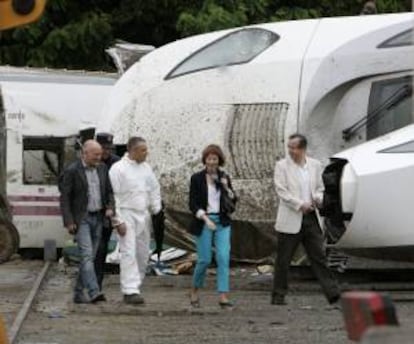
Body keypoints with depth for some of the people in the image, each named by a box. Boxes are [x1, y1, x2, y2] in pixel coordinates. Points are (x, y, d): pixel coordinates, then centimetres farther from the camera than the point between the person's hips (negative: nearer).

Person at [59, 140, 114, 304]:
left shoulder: (102, 169, 7)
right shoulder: (71, 171, -10)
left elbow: (109, 191, 12)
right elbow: (64, 198, -10)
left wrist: (110, 207, -7)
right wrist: (69, 222, -15)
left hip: (97, 218, 6)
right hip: (81, 219, -6)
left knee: (89, 257, 8)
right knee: (87, 254, -17)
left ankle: (79, 293, 16)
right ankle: (94, 292, -26)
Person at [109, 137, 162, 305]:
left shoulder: (146, 168, 10)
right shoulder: (118, 169, -9)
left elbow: (155, 189, 21)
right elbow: (113, 196, -11)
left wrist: (156, 209, 9)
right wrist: (118, 221, -15)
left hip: (144, 215, 7)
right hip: (127, 214, -7)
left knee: (143, 254, 8)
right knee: (129, 253, -12)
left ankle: (133, 288, 19)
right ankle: (130, 291, -16)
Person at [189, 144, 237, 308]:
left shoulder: (224, 178, 7)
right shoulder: (197, 178, -3)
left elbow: (233, 203, 8)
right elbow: (193, 204, -7)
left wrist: (227, 188, -9)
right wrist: (206, 219, -19)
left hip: (222, 222, 3)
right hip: (203, 222, -3)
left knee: (223, 257, -10)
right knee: (205, 259, -2)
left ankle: (223, 296, -13)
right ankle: (194, 291, 21)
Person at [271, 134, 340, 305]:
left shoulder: (315, 165, 9)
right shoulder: (282, 166, -2)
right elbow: (281, 191, -9)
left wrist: (318, 198, -5)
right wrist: (300, 205, -18)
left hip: (311, 217, 3)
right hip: (290, 220, -3)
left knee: (319, 257, 1)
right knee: (283, 260, 3)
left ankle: (332, 293, -2)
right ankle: (278, 296, 11)